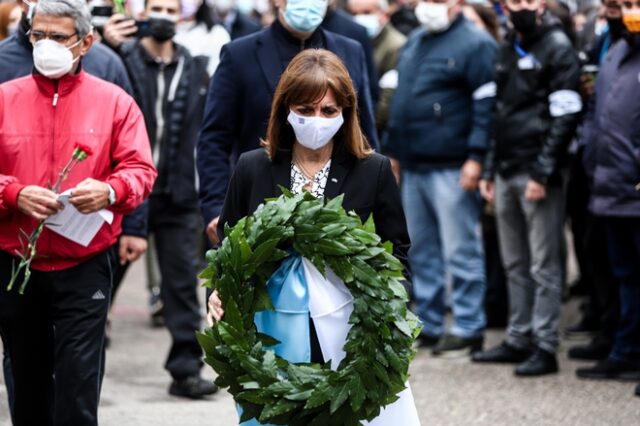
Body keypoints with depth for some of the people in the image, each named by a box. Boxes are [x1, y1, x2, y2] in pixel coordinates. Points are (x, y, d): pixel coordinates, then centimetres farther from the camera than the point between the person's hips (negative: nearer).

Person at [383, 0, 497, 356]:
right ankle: (428, 323, 20)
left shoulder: (474, 44, -8)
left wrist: (476, 157, -20)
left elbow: (487, 104, -14)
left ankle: (468, 329, 0)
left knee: (460, 250, -5)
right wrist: (394, 152, 19)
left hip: (451, 167, -8)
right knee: (421, 250, 13)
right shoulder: (414, 43, 18)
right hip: (414, 166, 9)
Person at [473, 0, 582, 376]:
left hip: (539, 174, -7)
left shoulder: (557, 48, -5)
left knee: (544, 266, -5)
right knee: (515, 264, 11)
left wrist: (543, 173, -16)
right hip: (507, 172, 7)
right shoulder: (508, 51, 17)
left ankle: (545, 347, -2)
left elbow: (566, 117, -11)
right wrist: (490, 170, 15)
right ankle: (519, 339, 17)